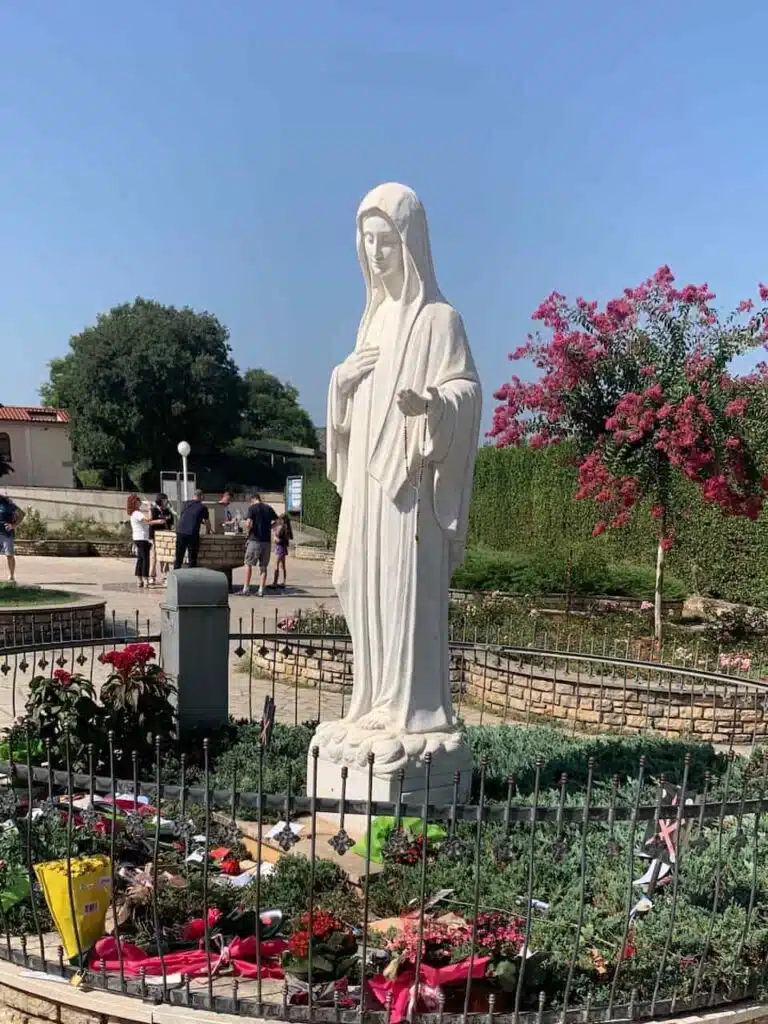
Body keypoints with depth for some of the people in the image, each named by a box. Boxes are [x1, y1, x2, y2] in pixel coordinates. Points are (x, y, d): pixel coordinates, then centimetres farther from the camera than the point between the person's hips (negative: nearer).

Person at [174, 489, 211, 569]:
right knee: (192, 558, 5)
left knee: (178, 557, 8)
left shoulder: (185, 504, 16)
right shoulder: (202, 507, 5)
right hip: (192, 534, -3)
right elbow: (207, 522, 14)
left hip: (180, 532, 3)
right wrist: (208, 531, 35)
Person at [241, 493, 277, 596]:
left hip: (254, 540, -4)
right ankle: (261, 590, 8)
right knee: (263, 566, 10)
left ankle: (246, 588, 3)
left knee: (248, 564, 6)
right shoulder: (269, 508, 9)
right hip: (267, 541, 4)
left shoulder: (252, 508, -6)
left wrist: (249, 530, 3)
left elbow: (248, 524, -16)